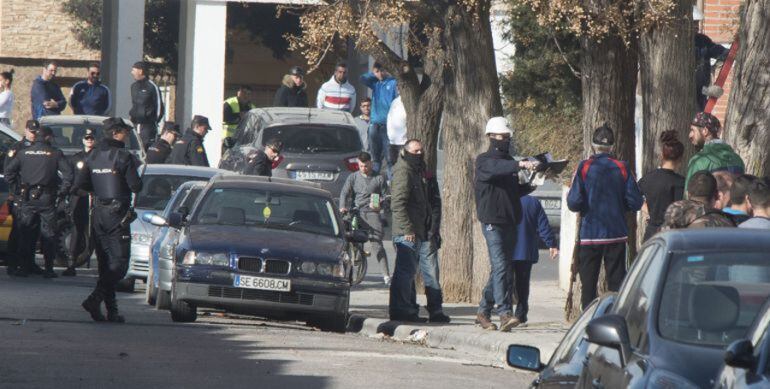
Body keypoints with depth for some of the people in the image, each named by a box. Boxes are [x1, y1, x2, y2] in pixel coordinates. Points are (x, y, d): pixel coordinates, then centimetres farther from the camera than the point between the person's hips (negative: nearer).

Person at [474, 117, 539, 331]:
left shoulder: (508, 161, 19)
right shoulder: (484, 161, -5)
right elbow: (497, 169, -27)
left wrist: (530, 186, 7)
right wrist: (520, 165, -41)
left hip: (510, 222, 8)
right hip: (492, 222, -8)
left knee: (501, 269, 10)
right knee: (501, 266, -17)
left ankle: (483, 312, 20)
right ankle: (505, 313, -25)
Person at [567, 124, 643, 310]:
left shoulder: (584, 168, -8)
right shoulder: (623, 169, -2)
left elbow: (574, 203, -12)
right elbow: (635, 203, -1)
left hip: (590, 235, -2)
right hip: (616, 234, 2)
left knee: (588, 283, 5)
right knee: (616, 281, 6)